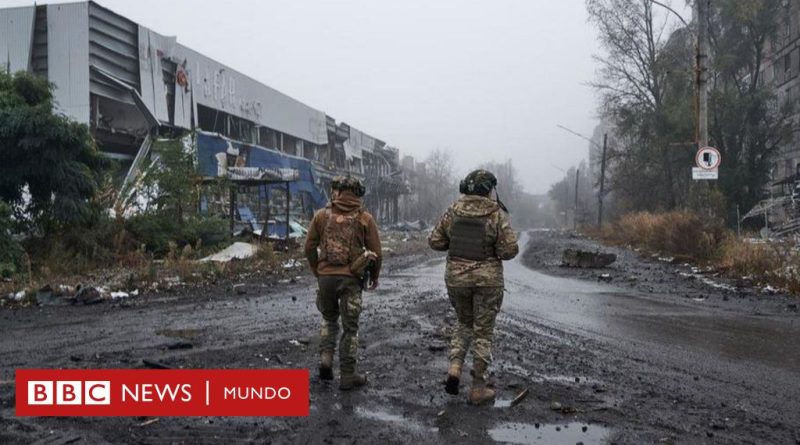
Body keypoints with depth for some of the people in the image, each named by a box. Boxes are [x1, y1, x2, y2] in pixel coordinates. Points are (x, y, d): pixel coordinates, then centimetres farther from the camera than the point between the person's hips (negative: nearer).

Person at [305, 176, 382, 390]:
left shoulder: (322, 215, 3)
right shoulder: (364, 218, -2)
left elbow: (309, 247, 6)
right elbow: (376, 252, -1)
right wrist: (374, 276, 16)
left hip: (326, 276, 2)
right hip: (351, 279, -2)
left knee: (329, 319, 24)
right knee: (350, 328, 8)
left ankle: (325, 361, 9)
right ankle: (347, 376, 12)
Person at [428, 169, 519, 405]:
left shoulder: (453, 211, 0)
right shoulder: (497, 214, -10)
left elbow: (435, 241, 3)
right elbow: (510, 250, -14)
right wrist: (494, 248, 7)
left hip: (456, 275, 3)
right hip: (487, 278, -3)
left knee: (464, 323, 24)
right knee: (483, 332, 8)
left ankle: (454, 368, 6)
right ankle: (478, 388, 14)